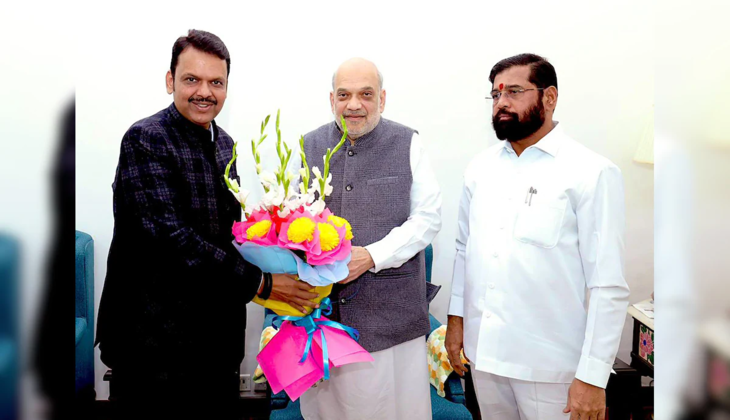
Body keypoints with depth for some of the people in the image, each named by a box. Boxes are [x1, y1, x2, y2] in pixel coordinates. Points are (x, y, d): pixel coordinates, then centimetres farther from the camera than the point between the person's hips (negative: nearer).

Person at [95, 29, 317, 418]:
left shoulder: (224, 143, 9)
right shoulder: (145, 139, -15)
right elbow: (170, 238, -25)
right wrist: (259, 281, -24)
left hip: (217, 334, 7)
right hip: (156, 337, -7)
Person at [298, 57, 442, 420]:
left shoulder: (407, 144, 1)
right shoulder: (309, 145, 9)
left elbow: (428, 217, -3)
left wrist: (371, 256, -15)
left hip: (390, 309, -2)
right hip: (322, 307, 3)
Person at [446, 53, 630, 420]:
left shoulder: (592, 172, -11)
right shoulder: (480, 167, 4)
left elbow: (609, 286, -12)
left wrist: (592, 376, -13)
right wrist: (456, 316, 8)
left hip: (549, 361, -4)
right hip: (482, 349, 5)